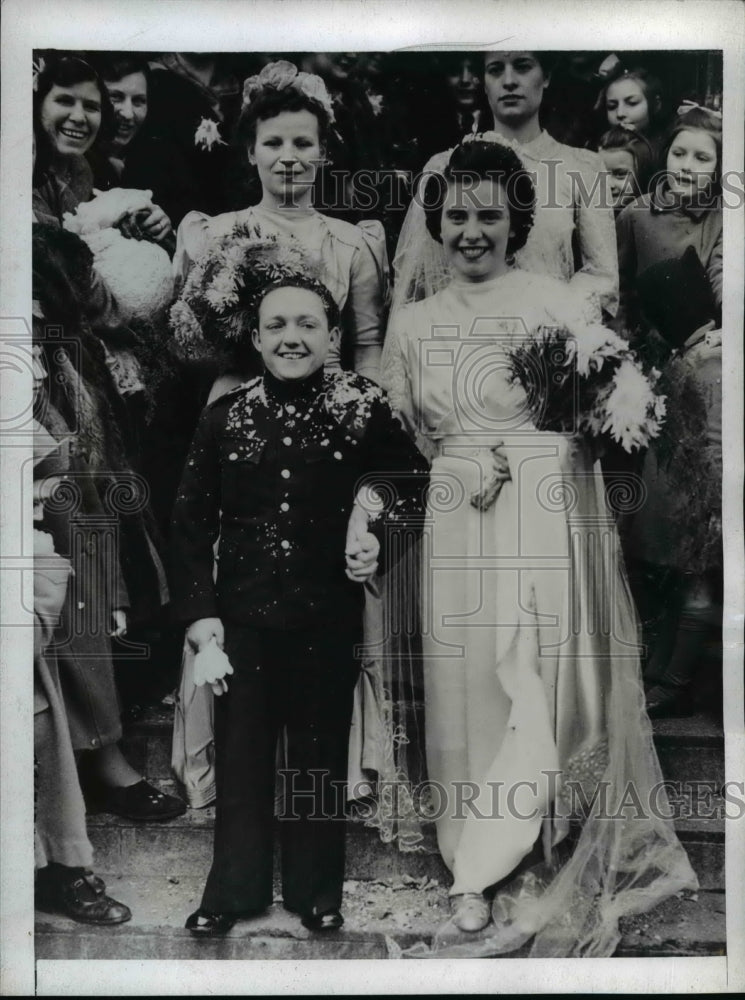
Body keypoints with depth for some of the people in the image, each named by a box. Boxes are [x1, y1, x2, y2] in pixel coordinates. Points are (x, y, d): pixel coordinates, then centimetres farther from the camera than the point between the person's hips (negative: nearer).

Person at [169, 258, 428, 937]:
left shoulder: (364, 407, -5)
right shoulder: (225, 417, -1)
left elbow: (414, 486, 8)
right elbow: (191, 527, 2)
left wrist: (377, 533, -10)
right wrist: (201, 620, -4)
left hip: (329, 614, -1)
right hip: (244, 615, 1)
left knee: (321, 753, 12)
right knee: (242, 753, 10)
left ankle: (317, 890, 33)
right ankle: (235, 889, 31)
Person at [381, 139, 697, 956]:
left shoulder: (554, 304, 0)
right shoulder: (410, 322, 12)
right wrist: (462, 468, -2)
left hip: (545, 523, -3)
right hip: (456, 532, 4)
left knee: (535, 695, -6)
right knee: (467, 693, 4)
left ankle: (479, 887, 5)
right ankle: (508, 880, 19)